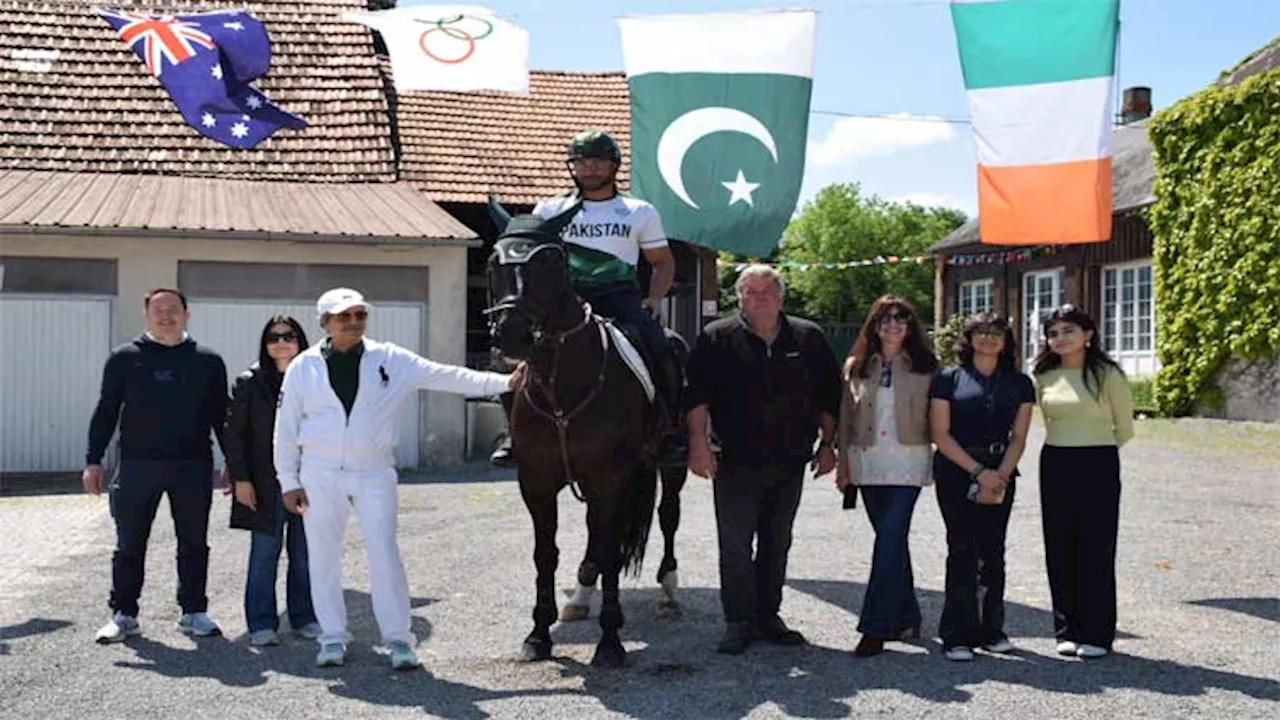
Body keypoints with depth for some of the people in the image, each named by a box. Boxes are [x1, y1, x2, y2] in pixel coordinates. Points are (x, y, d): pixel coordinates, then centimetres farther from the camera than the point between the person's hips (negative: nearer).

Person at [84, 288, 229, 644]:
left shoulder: (208, 361, 6)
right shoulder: (125, 358, 5)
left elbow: (221, 415, 11)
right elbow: (106, 411, 7)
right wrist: (93, 461, 1)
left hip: (193, 467, 1)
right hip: (138, 465, 0)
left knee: (194, 544, 7)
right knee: (129, 544, 5)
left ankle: (194, 612, 18)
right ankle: (123, 614, 17)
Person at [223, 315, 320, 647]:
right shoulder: (249, 383, 1)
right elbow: (234, 433, 1)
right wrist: (240, 479, -6)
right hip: (265, 486, -1)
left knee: (305, 555, 7)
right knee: (264, 554, 3)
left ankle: (305, 618, 19)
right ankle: (261, 625, 10)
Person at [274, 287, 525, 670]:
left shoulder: (390, 360, 0)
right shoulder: (303, 367, 0)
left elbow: (445, 376, -5)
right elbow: (286, 428, 5)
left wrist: (504, 382, -13)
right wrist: (289, 482, 3)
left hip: (373, 472, 0)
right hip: (320, 473, 1)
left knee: (384, 553, -5)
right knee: (323, 557, 6)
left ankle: (398, 639, 5)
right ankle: (333, 638, 20)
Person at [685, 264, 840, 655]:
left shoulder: (808, 339, 7)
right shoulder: (717, 338, -2)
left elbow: (828, 398, 12)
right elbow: (696, 394, -8)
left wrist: (827, 444, 9)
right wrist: (699, 442, -17)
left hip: (790, 463, 3)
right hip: (736, 462, -3)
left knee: (777, 546, 12)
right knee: (735, 546, -2)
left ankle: (768, 616, 23)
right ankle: (739, 622, 6)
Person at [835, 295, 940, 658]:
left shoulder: (924, 367, 2)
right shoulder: (857, 366, 10)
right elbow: (846, 417, 12)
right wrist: (843, 463, 8)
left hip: (907, 462, -3)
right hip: (867, 461, 3)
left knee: (890, 541, -11)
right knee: (891, 541, 11)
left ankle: (876, 627, -10)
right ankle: (906, 618, 24)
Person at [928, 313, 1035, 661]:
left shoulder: (1020, 384, 11)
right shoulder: (948, 379, 2)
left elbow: (1018, 437, 7)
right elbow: (941, 434, -4)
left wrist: (1000, 475, -8)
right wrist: (978, 472, -11)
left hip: (1000, 473, 3)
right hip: (956, 472, -3)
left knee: (992, 551, 4)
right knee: (962, 550, -5)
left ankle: (990, 630, 15)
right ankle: (958, 636, 0)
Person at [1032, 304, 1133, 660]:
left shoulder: (1107, 375, -7)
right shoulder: (1044, 376, 6)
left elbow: (1125, 428, 4)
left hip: (1098, 467, -4)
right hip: (1054, 466, 5)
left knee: (1096, 549, -1)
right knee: (1059, 550, 6)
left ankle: (1097, 634, 8)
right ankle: (1068, 630, 15)